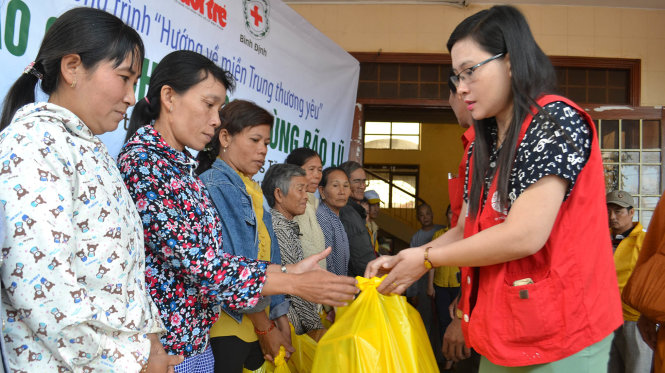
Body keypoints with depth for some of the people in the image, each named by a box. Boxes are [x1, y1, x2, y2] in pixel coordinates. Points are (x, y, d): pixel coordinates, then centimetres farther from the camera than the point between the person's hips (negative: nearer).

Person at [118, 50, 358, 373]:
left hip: (195, 342, 9)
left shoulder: (179, 165, 11)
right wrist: (295, 284, -18)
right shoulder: (143, 163, -17)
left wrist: (288, 270, -1)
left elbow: (209, 257, 8)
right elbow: (198, 265, -22)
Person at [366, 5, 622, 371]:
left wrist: (426, 258, -14)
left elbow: (524, 235, -23)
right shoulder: (481, 146, 11)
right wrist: (403, 260, -2)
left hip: (558, 340, -7)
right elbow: (465, 230, 12)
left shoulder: (557, 121, -15)